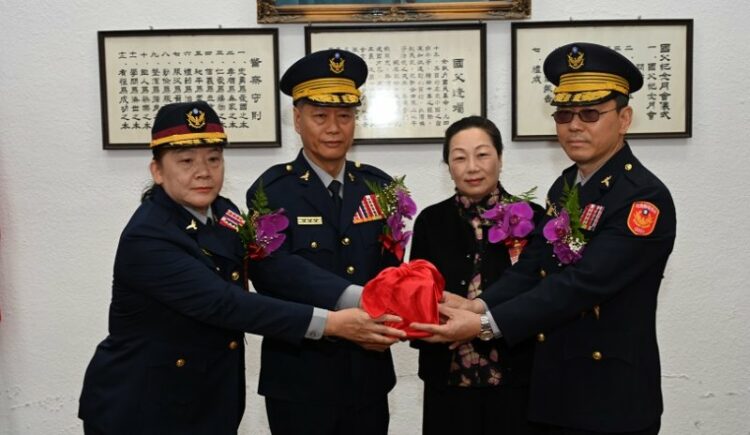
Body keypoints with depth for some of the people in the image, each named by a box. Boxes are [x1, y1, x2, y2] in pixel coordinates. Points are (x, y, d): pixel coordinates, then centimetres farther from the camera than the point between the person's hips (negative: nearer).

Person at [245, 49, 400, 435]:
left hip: (369, 374, 4)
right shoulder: (272, 192, -7)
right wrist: (357, 299, -35)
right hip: (299, 377, -3)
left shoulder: (378, 186, 5)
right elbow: (274, 273, -21)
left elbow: (390, 268, 2)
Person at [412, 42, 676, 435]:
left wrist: (485, 323, -29)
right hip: (555, 388, 7)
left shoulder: (645, 198, -18)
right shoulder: (565, 186, 7)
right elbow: (531, 267, 0)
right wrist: (477, 306, -17)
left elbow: (582, 283, -26)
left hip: (613, 399, -6)